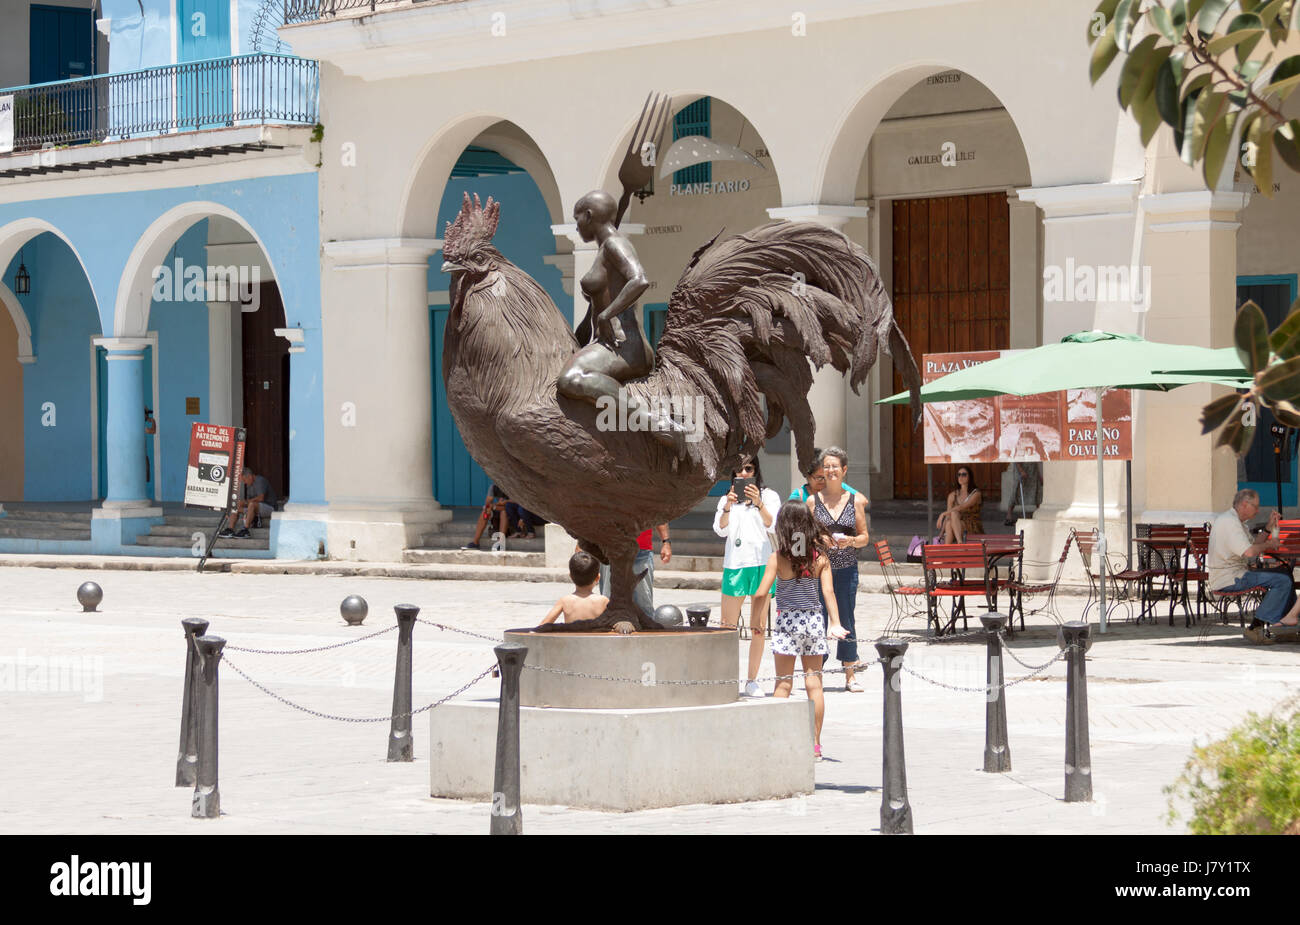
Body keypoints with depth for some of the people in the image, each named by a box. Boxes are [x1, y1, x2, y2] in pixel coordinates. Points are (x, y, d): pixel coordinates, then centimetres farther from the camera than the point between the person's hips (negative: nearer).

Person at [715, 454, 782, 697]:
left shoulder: (769, 496, 9)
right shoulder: (727, 499, 16)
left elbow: (772, 525, -5)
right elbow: (720, 530, 4)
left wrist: (759, 504, -20)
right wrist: (728, 507, -13)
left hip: (761, 562, -1)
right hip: (734, 563, 1)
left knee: (758, 626, 0)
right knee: (728, 626, -3)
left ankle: (752, 680, 6)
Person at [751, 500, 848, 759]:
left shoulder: (779, 556, -9)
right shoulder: (820, 555, -1)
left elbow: (761, 594, -12)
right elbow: (828, 591, -6)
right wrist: (835, 623, -7)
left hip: (787, 620, -3)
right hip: (814, 620, 3)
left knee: (783, 683, 4)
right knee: (814, 683, 7)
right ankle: (815, 743, 10)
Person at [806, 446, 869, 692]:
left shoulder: (855, 500, 6)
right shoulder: (813, 501, 4)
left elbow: (864, 537, 8)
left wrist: (850, 541, -12)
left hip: (846, 568, 1)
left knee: (846, 620, 2)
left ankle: (850, 676, 9)